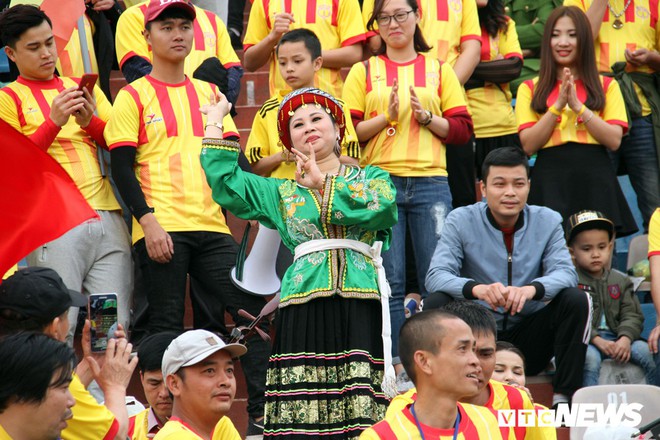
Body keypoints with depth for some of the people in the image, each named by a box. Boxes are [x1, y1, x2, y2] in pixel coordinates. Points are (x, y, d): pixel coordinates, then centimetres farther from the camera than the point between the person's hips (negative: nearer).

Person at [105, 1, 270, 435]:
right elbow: (123, 167, -4)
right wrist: (148, 221, -14)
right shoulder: (134, 97, 2)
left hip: (212, 225, 4)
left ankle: (263, 410, 1)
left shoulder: (209, 93, 16)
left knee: (251, 310, -3)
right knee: (167, 325, -2)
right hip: (161, 228, -4)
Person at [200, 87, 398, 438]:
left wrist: (323, 182, 3)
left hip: (362, 307, -2)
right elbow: (224, 180, 17)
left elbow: (379, 204, -4)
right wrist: (215, 120, 22)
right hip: (304, 309, 2)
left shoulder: (371, 177, 18)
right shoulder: (282, 194, 25)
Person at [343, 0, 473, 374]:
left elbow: (462, 129, 8)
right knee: (389, 282, -2)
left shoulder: (440, 70, 13)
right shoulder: (364, 71, 12)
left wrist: (426, 116, -7)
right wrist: (386, 116, -9)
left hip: (430, 183, 1)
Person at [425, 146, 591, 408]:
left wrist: (532, 288, -37)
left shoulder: (548, 221, 2)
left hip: (528, 340, 2)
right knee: (436, 303, -26)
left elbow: (565, 273, -13)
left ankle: (564, 397, -17)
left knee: (576, 300, -21)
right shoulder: (461, 221, -4)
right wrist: (476, 288, -40)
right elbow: (436, 276, -17)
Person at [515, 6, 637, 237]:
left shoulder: (607, 86, 11)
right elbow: (528, 145, -1)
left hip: (595, 180, 1)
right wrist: (558, 106, -9)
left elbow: (614, 140, -1)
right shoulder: (530, 88, 10)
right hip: (550, 180, 0)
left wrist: (578, 106, -9)